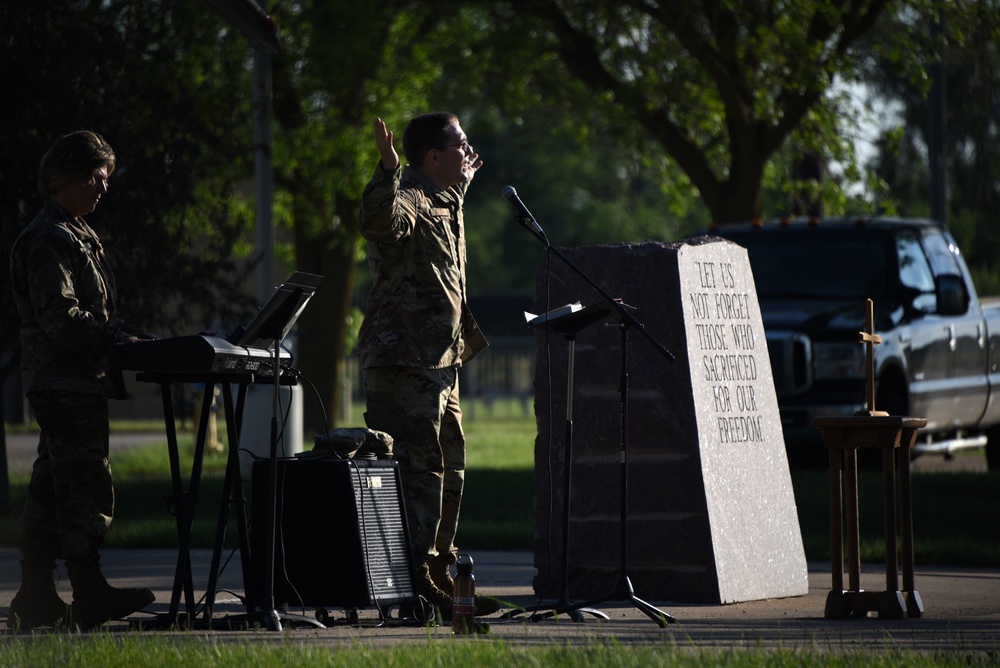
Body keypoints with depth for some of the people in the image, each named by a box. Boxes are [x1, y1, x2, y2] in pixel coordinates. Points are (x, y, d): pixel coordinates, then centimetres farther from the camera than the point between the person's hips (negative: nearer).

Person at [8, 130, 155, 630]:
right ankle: (89, 598, -7)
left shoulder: (79, 235, 21)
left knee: (51, 488, 8)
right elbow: (59, 315, -19)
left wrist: (127, 341, 8)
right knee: (87, 484, -9)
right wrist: (120, 342, -19)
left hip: (82, 381, 10)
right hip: (66, 381, -10)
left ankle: (36, 601, 10)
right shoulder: (47, 239, -11)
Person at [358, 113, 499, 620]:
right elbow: (377, 220, -36)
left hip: (440, 365, 11)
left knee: (449, 473, 15)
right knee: (418, 471, -12)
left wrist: (464, 181, 46)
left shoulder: (445, 206, 19)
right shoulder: (407, 201, -13)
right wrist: (388, 169, -49)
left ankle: (439, 578, 23)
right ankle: (417, 587, -12)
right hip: (404, 363, -11)